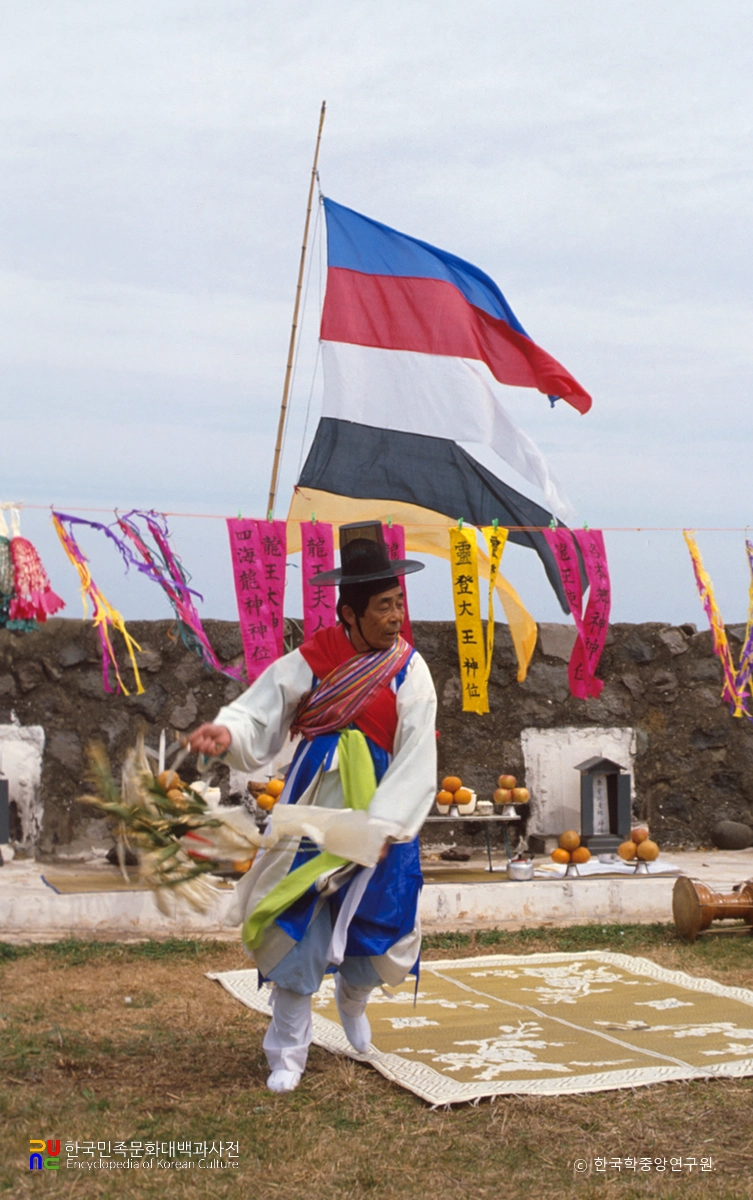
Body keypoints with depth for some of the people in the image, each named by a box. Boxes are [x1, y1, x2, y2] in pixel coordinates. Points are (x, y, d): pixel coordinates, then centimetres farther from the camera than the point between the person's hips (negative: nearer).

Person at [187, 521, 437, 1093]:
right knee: (298, 925, -5)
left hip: (379, 815, 1)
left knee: (374, 921, 9)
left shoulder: (409, 672, -5)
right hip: (313, 805, 0)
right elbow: (262, 712, -9)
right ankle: (287, 1055, 9)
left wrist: (381, 826, -19)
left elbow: (416, 763, -9)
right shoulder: (312, 660, -4)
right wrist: (227, 731, -31)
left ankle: (353, 1000, 45)